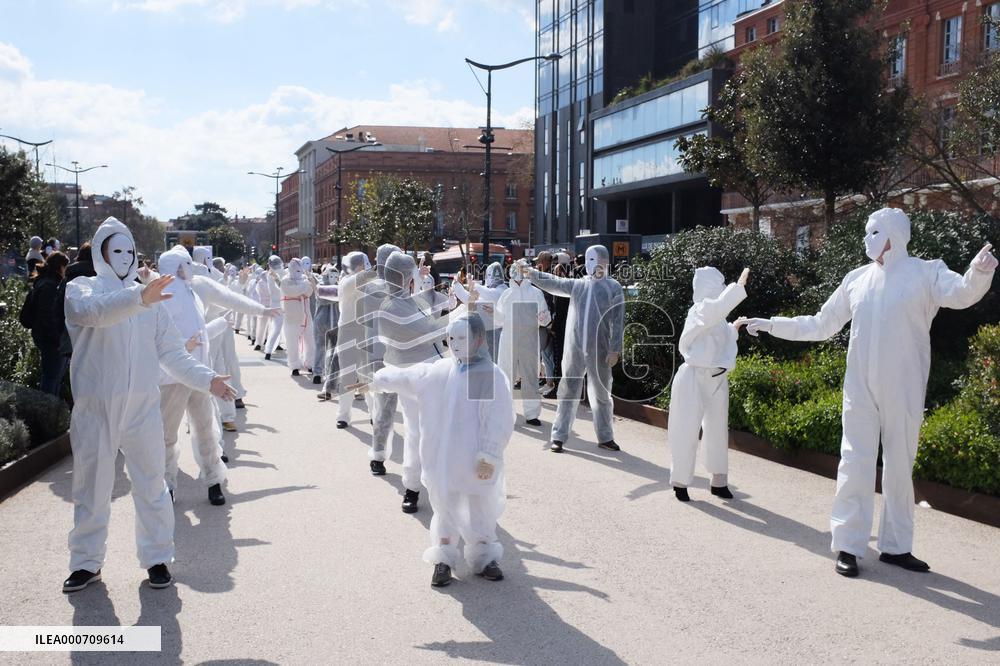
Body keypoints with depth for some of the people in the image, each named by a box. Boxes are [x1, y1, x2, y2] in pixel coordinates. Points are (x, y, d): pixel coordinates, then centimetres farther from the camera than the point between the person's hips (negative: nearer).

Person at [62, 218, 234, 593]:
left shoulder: (150, 301, 8)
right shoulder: (81, 289, -1)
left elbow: (172, 353, 10)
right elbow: (94, 309, -26)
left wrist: (207, 379, -2)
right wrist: (138, 297, -41)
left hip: (142, 410, 2)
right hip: (95, 411, -2)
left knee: (151, 486, 6)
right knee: (91, 488, 9)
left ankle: (157, 558, 20)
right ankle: (87, 562, 23)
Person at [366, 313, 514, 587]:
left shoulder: (492, 376, -12)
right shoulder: (439, 371, 2)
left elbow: (500, 422, -13)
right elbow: (404, 378, 17)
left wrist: (488, 457, -15)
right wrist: (375, 379, 25)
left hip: (475, 460, -3)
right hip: (443, 458, 3)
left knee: (481, 508, 9)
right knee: (445, 506, 11)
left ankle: (483, 558, 27)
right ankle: (443, 560, 23)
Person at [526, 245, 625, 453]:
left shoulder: (613, 288, -1)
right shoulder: (577, 285, 10)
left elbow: (618, 321, -5)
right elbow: (553, 283, 7)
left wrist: (615, 349, -11)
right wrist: (531, 273, -6)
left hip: (599, 351, -2)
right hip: (574, 349, 2)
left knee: (601, 395, 9)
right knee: (567, 392, 5)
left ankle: (605, 437, 21)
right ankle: (558, 436, 10)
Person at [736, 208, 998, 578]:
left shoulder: (925, 272, -4)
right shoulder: (857, 280, 7)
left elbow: (960, 294, -25)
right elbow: (820, 325, 14)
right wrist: (771, 325, 9)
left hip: (903, 390, -2)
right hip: (860, 388, 2)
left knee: (900, 466, 9)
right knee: (855, 463, 0)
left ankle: (896, 546, 20)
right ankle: (849, 546, 6)